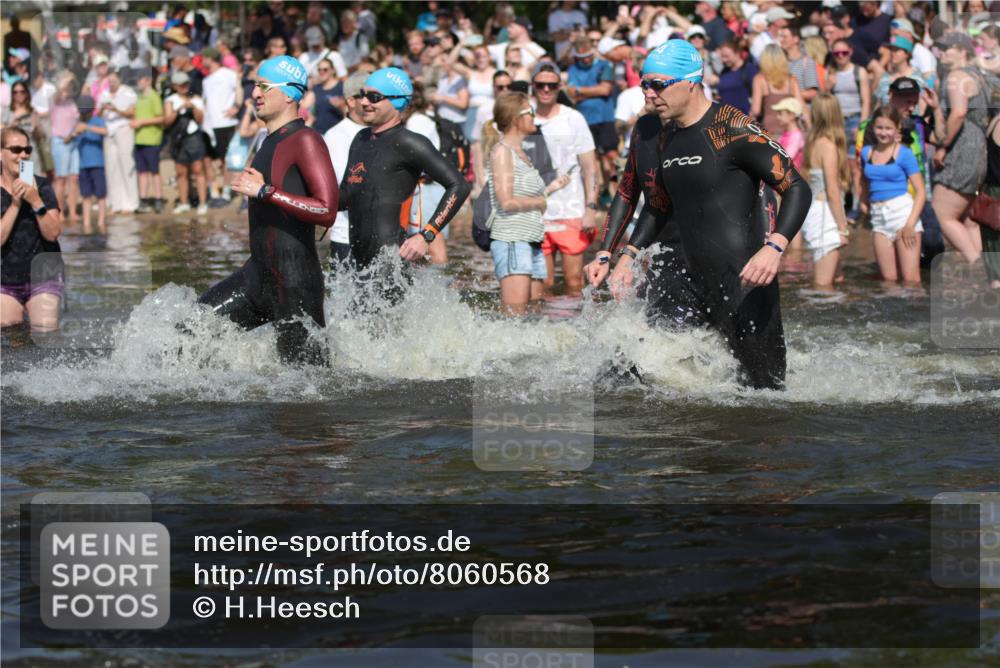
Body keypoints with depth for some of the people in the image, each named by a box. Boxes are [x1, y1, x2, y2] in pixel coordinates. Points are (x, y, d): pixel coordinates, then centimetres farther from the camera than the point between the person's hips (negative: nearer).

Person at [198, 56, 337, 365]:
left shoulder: (305, 141, -15)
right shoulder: (272, 142, 14)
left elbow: (326, 211, -26)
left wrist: (264, 191, -25)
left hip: (295, 281, -9)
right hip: (258, 273, 9)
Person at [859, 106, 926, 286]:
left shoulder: (904, 153, -3)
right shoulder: (866, 152, 10)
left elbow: (921, 192, -6)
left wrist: (911, 224, -15)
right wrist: (864, 202, 16)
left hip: (903, 212, -5)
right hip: (879, 217, 5)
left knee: (911, 278, -9)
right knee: (889, 278, 4)